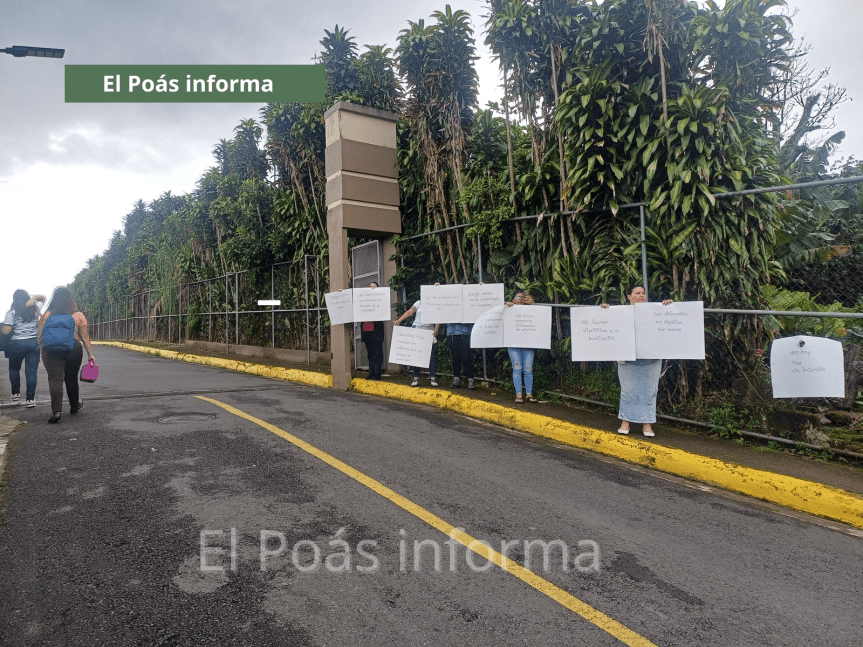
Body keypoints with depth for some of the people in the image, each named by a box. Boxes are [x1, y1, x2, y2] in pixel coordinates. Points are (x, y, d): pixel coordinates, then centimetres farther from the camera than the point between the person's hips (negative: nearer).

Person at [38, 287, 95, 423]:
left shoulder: (47, 315, 1)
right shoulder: (78, 315, 1)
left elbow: (40, 336, 1)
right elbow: (85, 336, 1)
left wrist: (38, 350, 8)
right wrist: (90, 354, 4)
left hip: (51, 350, -1)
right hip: (73, 349, 1)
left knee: (55, 379, -3)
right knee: (71, 378, 15)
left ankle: (56, 411, -16)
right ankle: (74, 406, 34)